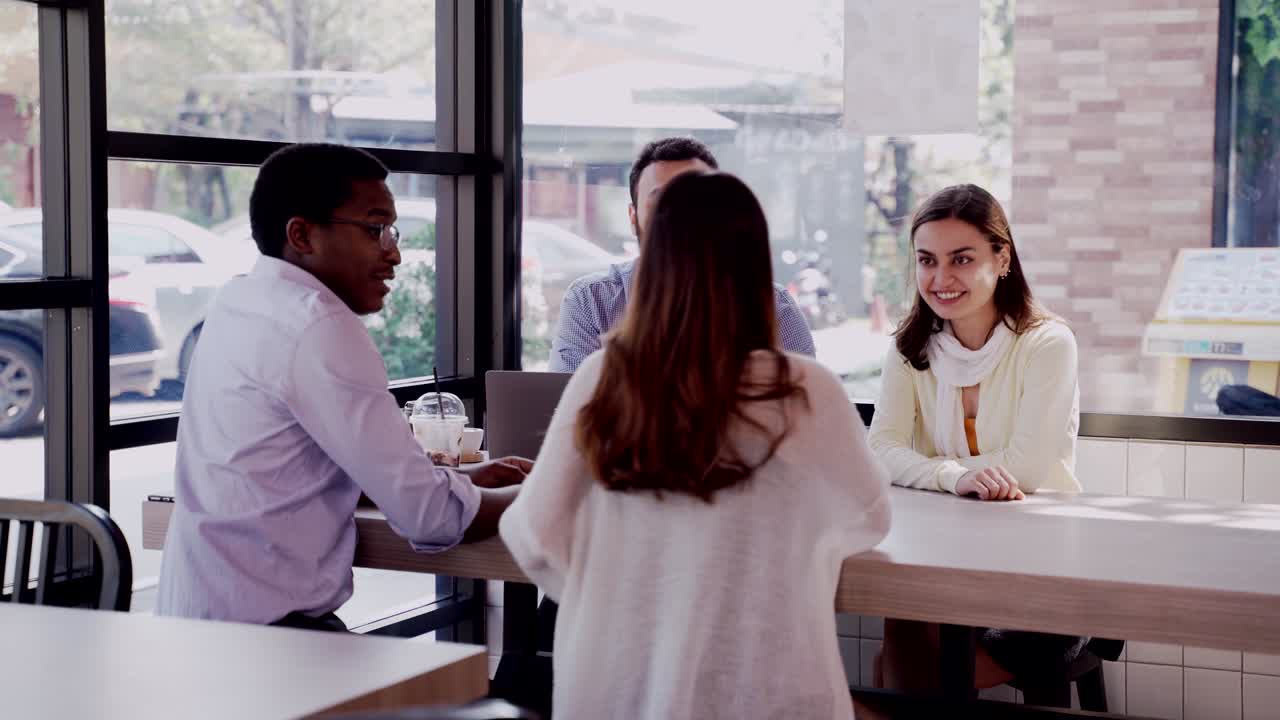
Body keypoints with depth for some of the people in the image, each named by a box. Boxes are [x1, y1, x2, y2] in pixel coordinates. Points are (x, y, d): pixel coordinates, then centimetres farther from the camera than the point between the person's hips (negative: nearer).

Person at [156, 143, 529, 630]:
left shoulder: (241, 301, 11)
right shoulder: (319, 326, -16)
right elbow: (429, 515, -17)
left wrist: (465, 479, 12)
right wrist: (535, 494, 0)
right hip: (261, 630, -9)